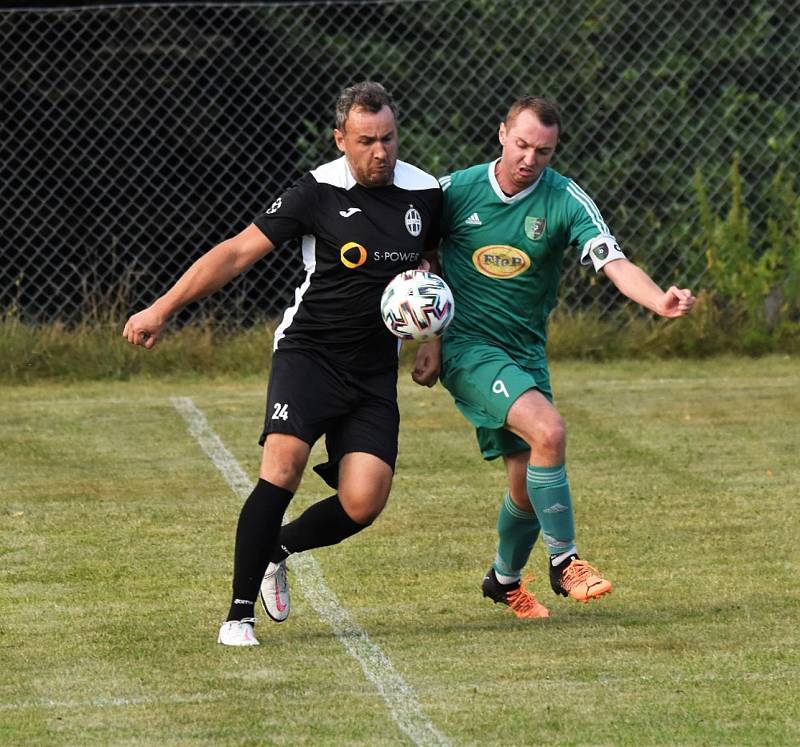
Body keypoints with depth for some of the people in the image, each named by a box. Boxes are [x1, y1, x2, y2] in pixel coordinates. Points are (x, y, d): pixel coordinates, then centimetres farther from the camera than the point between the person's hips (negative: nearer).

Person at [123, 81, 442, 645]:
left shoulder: (425, 192, 3)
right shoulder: (320, 192, -9)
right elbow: (238, 252, -7)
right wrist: (163, 309, -11)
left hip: (375, 371, 3)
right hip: (309, 350, -3)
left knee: (364, 504, -11)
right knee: (283, 465, -25)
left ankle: (277, 547, 21)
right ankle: (241, 613, -17)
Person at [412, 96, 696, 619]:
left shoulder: (566, 201, -8)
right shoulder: (455, 192, -7)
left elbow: (615, 264, -20)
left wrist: (659, 300, -40)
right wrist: (431, 340, 0)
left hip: (526, 355, 3)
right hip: (466, 346, -3)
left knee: (528, 486, 7)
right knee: (548, 430, -26)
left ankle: (505, 579, 36)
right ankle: (564, 560, -12)